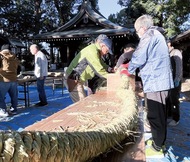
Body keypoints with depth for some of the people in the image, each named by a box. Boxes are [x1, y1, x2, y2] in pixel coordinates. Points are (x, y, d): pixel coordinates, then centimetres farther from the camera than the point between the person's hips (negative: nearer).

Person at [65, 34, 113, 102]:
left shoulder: (94, 49, 13)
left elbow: (102, 64, 23)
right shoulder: (92, 51, -20)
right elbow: (98, 70, -20)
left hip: (78, 80, 10)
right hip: (74, 81, -10)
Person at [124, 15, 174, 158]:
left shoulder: (149, 35, -10)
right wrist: (130, 65, 21)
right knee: (160, 114, 17)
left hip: (155, 82, -10)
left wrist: (130, 70, 2)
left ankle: (157, 149, 10)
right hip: (161, 81, 10)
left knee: (155, 116, -1)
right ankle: (160, 142, 31)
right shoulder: (156, 35, 20)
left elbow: (139, 57, -16)